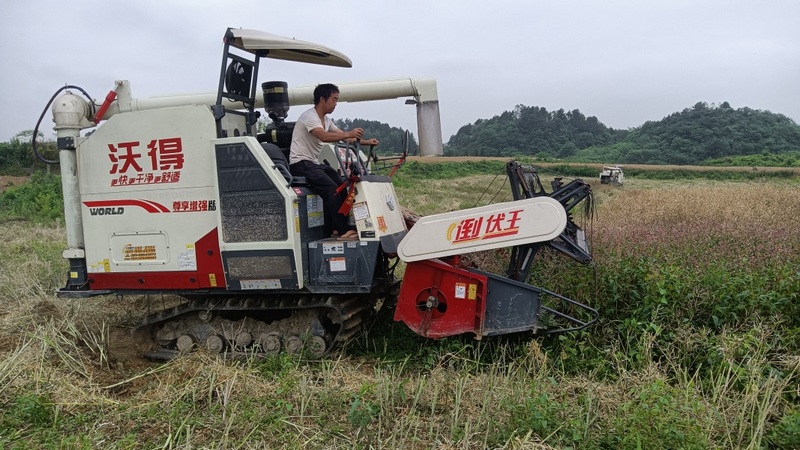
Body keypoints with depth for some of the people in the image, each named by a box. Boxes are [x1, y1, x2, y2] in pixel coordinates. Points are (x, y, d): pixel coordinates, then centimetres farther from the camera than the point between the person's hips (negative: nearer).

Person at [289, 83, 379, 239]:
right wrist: (349, 134, -38)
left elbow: (344, 137, 15)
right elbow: (324, 137, -32)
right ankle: (343, 230, -20)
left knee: (342, 187, 0)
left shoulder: (326, 120, 15)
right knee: (331, 189, -24)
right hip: (300, 164, -10)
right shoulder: (309, 117, -14)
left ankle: (337, 226, 5)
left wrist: (366, 142, 1)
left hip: (314, 163, 10)